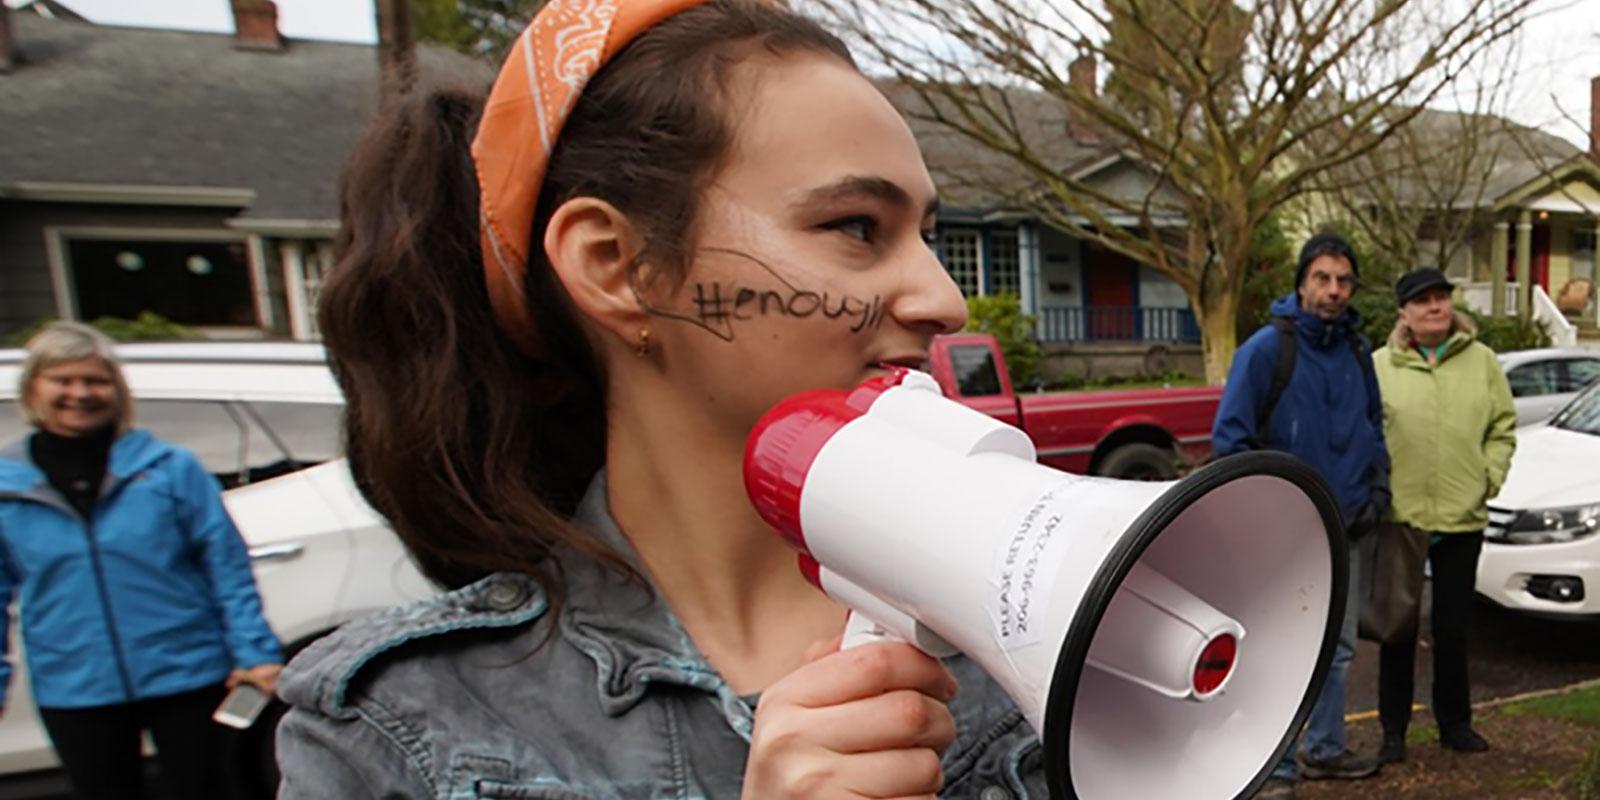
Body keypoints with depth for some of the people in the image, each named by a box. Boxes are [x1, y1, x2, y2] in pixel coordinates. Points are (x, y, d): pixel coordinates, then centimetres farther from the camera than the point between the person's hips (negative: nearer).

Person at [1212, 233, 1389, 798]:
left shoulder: (1356, 349, 9)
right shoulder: (1266, 349, -12)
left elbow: (1373, 426, 20)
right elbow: (1229, 435, -15)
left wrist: (1377, 488, 7)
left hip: (1343, 529, 7)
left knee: (1338, 650, 18)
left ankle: (1323, 748, 36)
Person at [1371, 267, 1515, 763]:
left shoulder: (1482, 360, 5)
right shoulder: (1379, 365, -3)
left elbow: (1503, 428, 9)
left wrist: (1488, 480, -1)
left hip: (1463, 518, 2)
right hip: (1398, 517, -2)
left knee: (1454, 627, 13)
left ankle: (1454, 722, 31)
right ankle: (1393, 728, 21)